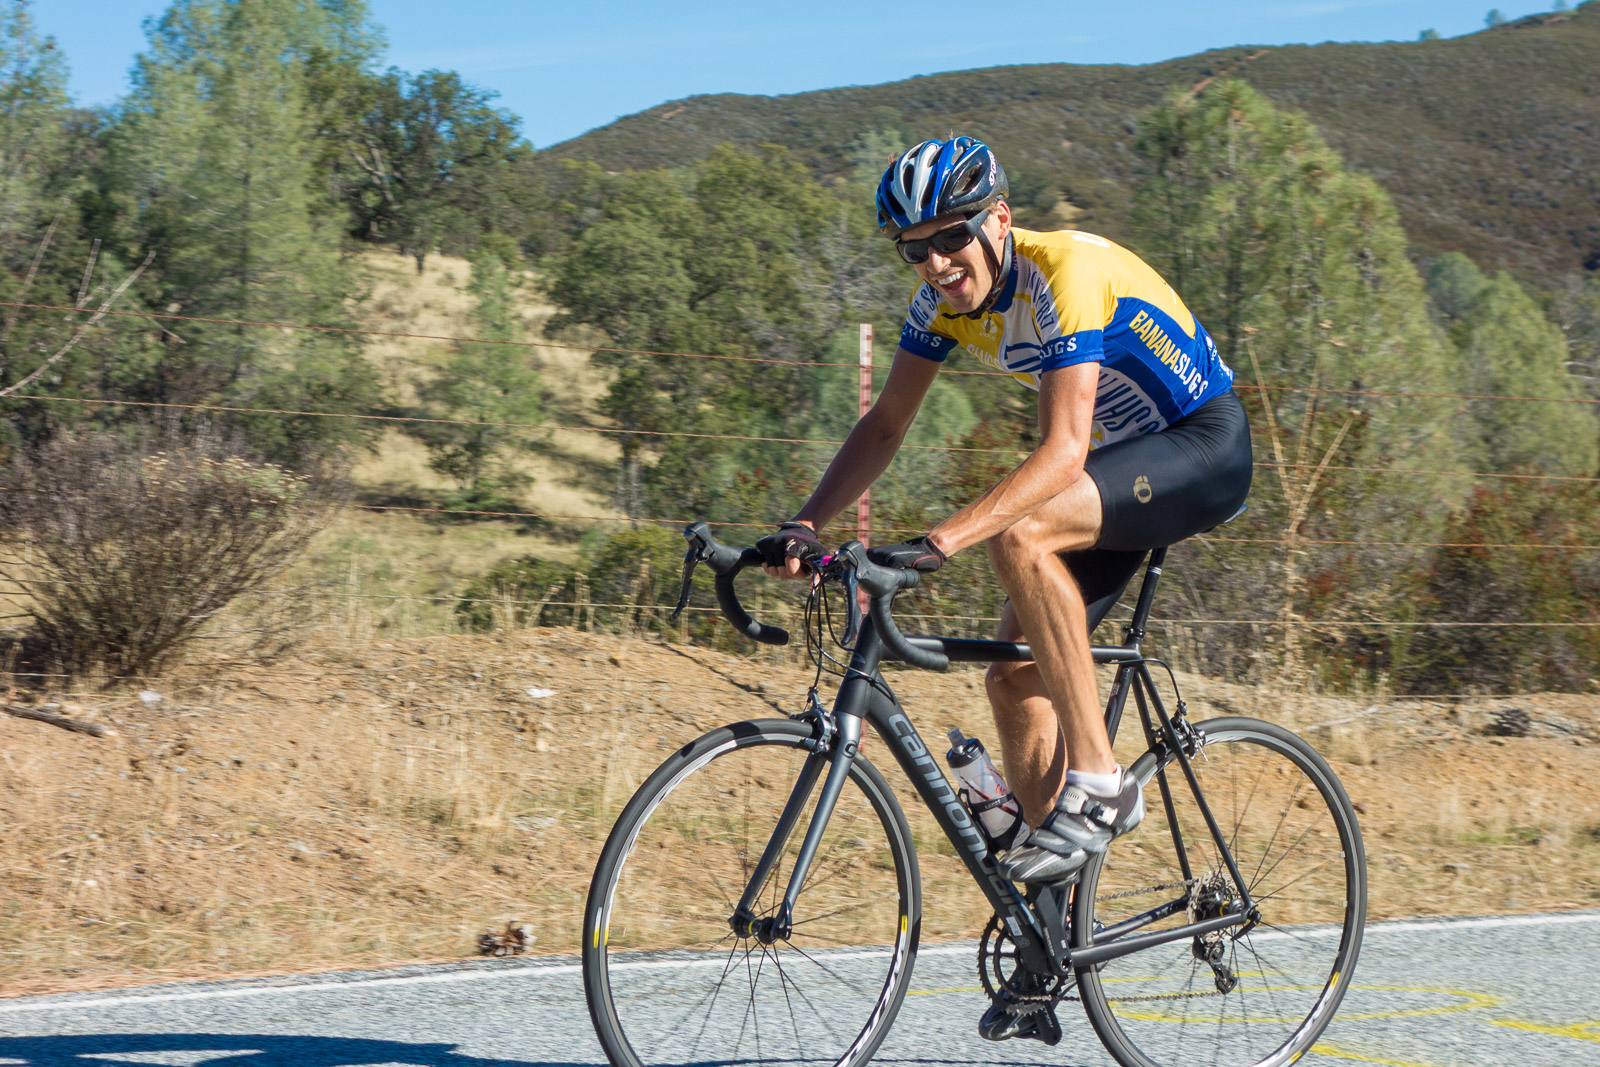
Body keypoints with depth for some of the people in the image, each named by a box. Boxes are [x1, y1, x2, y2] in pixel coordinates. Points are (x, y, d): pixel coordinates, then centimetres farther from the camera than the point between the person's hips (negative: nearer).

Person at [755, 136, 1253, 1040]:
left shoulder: (1066, 271, -29)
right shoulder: (945, 300, -5)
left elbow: (1062, 452, -37)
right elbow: (885, 427, -1)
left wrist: (940, 541, -47)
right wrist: (806, 527, -17)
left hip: (1206, 451, -8)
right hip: (1125, 462, 8)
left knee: (1019, 535, -33)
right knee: (1017, 677, -2)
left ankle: (1099, 784, -22)